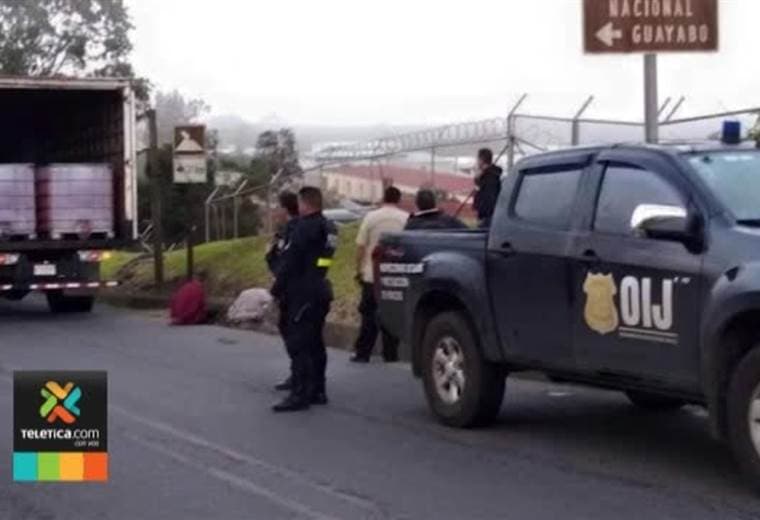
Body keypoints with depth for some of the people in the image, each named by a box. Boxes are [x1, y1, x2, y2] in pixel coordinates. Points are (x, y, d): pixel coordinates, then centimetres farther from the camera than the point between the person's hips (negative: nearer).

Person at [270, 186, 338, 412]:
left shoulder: (305, 227, -16)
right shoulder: (328, 228, 13)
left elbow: (290, 261, -19)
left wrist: (277, 287, -10)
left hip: (303, 293, -10)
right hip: (320, 290, 10)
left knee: (298, 345, -8)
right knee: (315, 343, 16)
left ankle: (299, 395, -10)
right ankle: (317, 391, 22)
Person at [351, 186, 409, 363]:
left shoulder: (371, 217, -2)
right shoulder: (406, 219, -1)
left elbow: (361, 246, -2)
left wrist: (359, 269, 7)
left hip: (372, 275, 0)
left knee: (369, 314, 5)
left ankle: (362, 353, 4)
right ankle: (390, 353, 8)